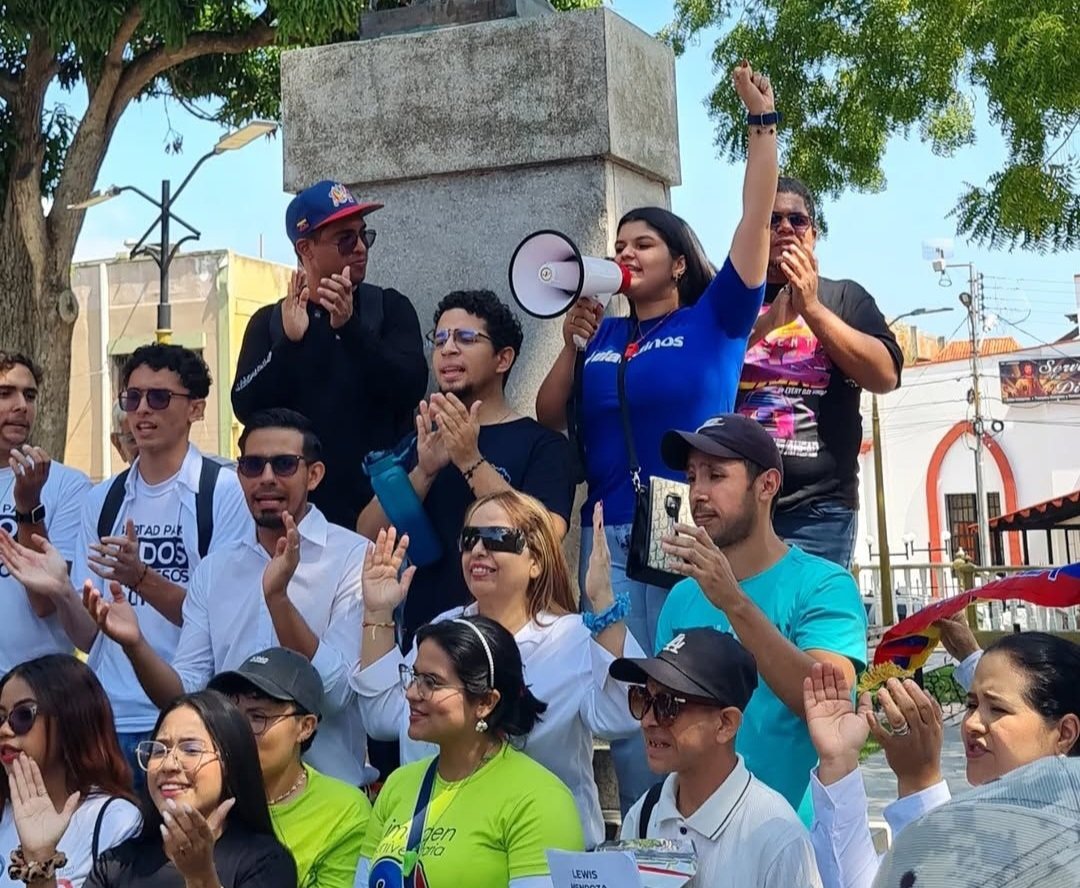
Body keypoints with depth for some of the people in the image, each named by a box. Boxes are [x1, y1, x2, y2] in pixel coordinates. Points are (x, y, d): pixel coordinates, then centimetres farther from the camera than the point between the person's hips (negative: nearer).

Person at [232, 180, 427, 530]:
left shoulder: (390, 308, 4)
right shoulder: (268, 322, 8)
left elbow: (411, 388, -11)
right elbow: (247, 409, -5)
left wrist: (350, 327, -23)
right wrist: (289, 341, -20)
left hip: (381, 500, -1)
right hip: (301, 505, 1)